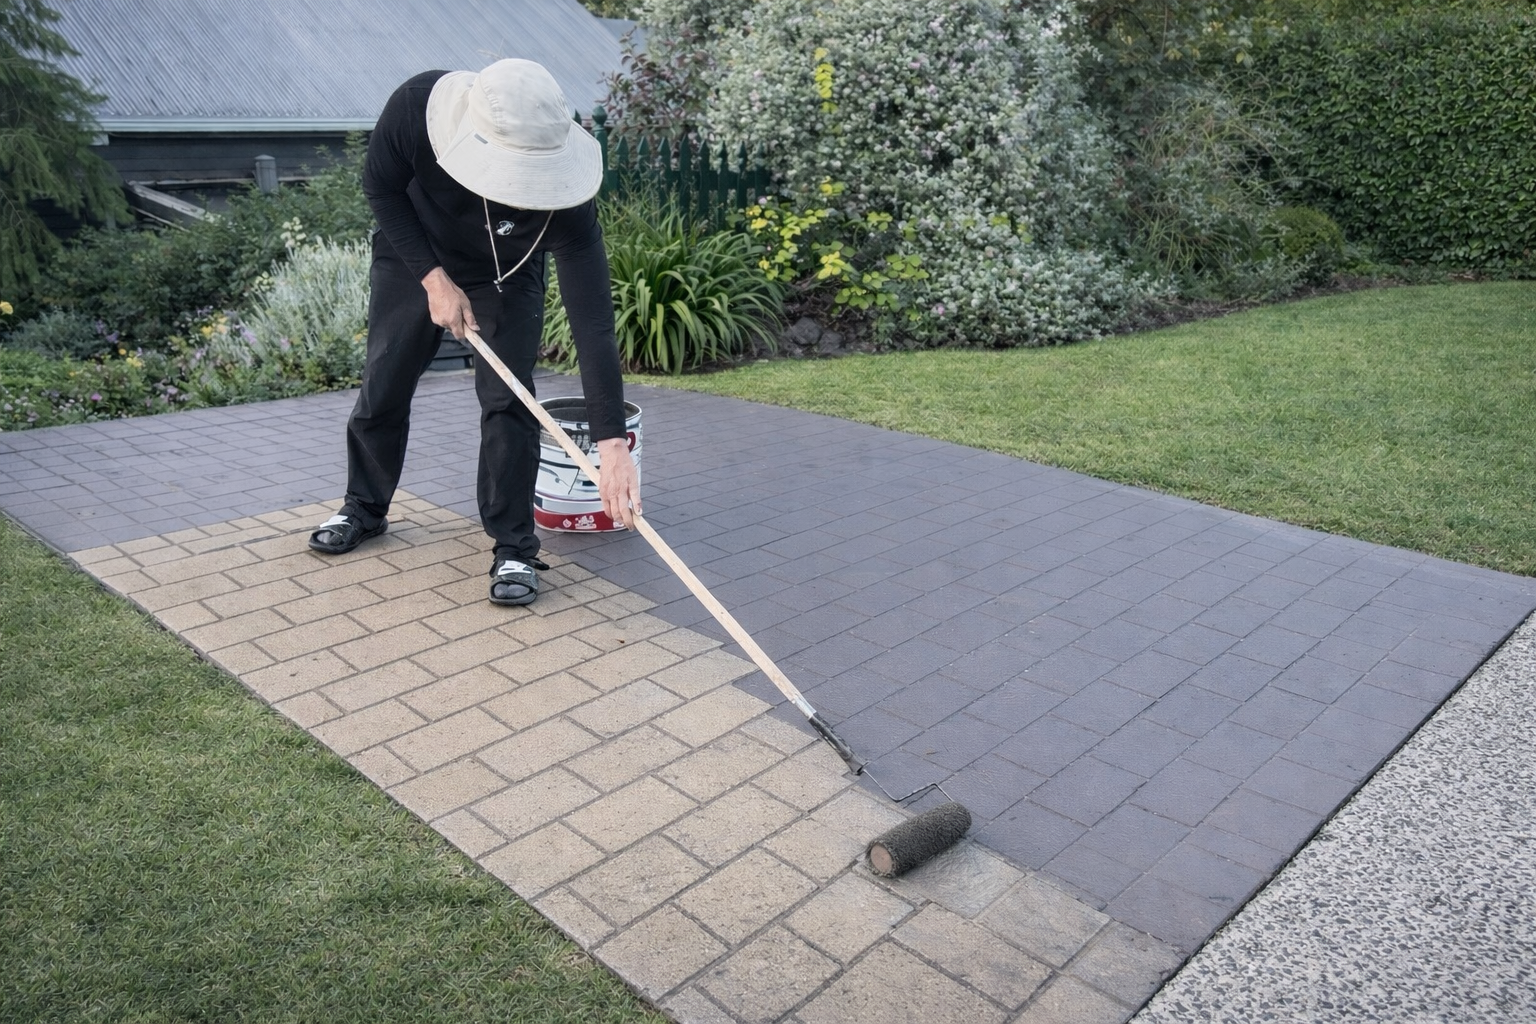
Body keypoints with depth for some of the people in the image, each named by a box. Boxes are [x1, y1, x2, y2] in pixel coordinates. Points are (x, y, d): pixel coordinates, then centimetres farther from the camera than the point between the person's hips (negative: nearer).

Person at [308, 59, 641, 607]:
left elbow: (593, 320, -42)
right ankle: (364, 509, 32)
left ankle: (513, 547, 1)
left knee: (507, 398, -13)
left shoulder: (564, 196, -40)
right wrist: (434, 278, -23)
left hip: (506, 276, -1)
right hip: (412, 256, 2)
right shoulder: (417, 105, -37)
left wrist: (612, 444, -47)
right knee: (382, 387, 9)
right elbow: (380, 186, -15)